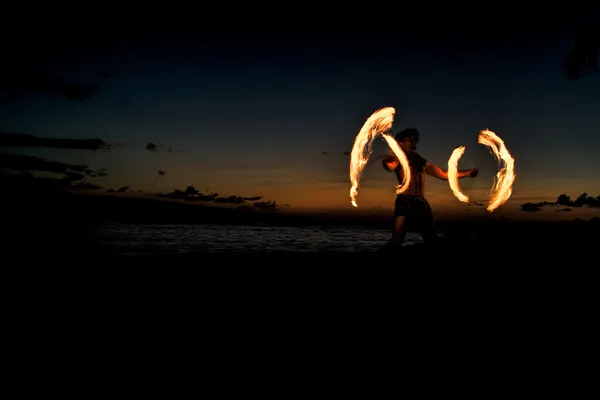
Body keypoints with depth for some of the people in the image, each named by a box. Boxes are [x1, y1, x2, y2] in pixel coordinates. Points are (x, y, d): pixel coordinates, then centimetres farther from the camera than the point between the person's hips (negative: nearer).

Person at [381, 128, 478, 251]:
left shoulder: (421, 161, 23)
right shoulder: (399, 159, 5)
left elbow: (444, 175, 27)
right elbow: (390, 167, -19)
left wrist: (467, 173, 19)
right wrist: (387, 162, -44)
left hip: (422, 204, 7)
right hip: (404, 203, -6)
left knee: (433, 241, 8)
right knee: (396, 242, -19)